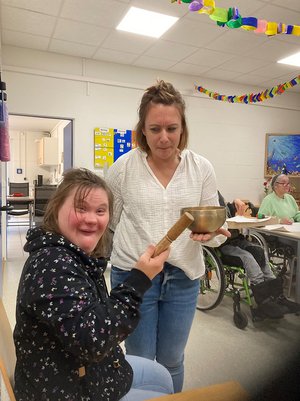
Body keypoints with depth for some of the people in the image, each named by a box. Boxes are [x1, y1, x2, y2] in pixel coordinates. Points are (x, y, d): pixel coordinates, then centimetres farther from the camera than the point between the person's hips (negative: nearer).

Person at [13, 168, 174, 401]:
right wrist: (139, 279, -33)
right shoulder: (52, 265, -30)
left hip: (90, 369, 9)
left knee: (162, 377, 24)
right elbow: (93, 340, -35)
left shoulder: (78, 255, 0)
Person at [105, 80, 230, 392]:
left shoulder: (202, 168, -2)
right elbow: (108, 222, 4)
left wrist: (209, 233, -21)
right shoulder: (123, 167, -7)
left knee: (172, 361, 20)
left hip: (183, 275, 2)